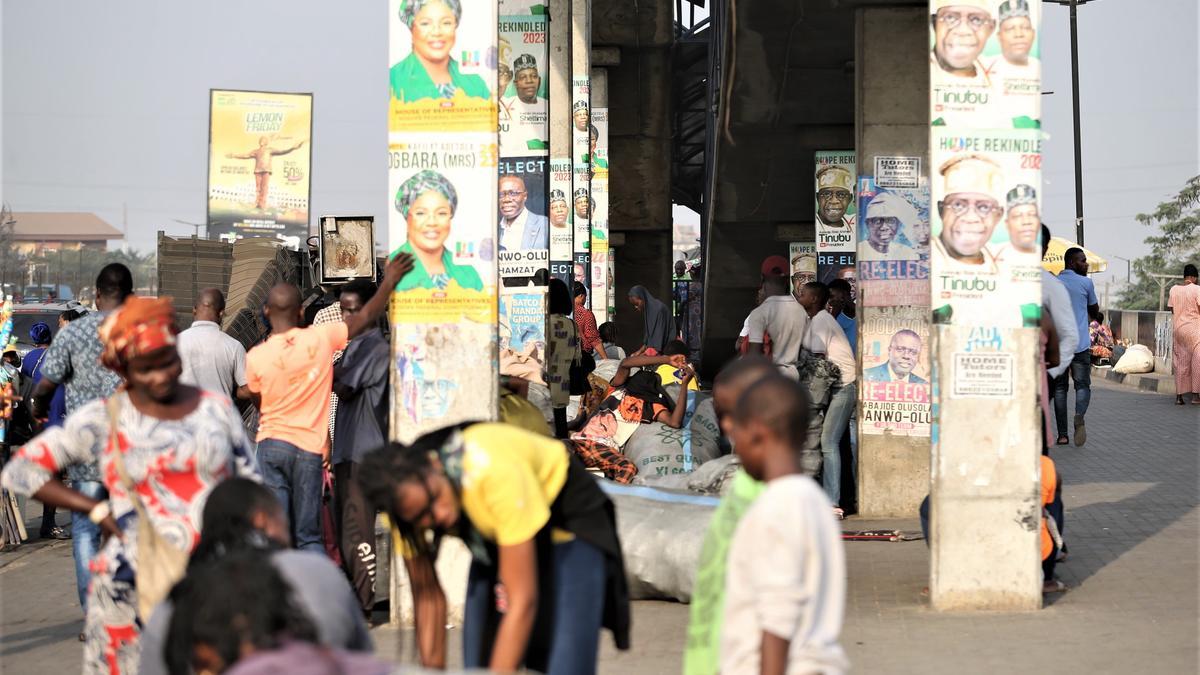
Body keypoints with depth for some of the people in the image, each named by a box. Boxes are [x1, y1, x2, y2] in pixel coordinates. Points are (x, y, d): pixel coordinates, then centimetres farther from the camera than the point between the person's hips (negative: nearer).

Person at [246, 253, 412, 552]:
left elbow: (259, 404, 8)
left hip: (271, 445, -1)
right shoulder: (321, 338, -7)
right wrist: (389, 282, 11)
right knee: (308, 536, 7)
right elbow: (365, 318, 1)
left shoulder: (255, 357, -7)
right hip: (310, 449, 1)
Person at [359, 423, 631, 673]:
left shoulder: (494, 471, -40)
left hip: (566, 521, -5)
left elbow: (523, 600, -39)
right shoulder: (406, 494, -24)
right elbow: (428, 596, -11)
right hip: (493, 538, 5)